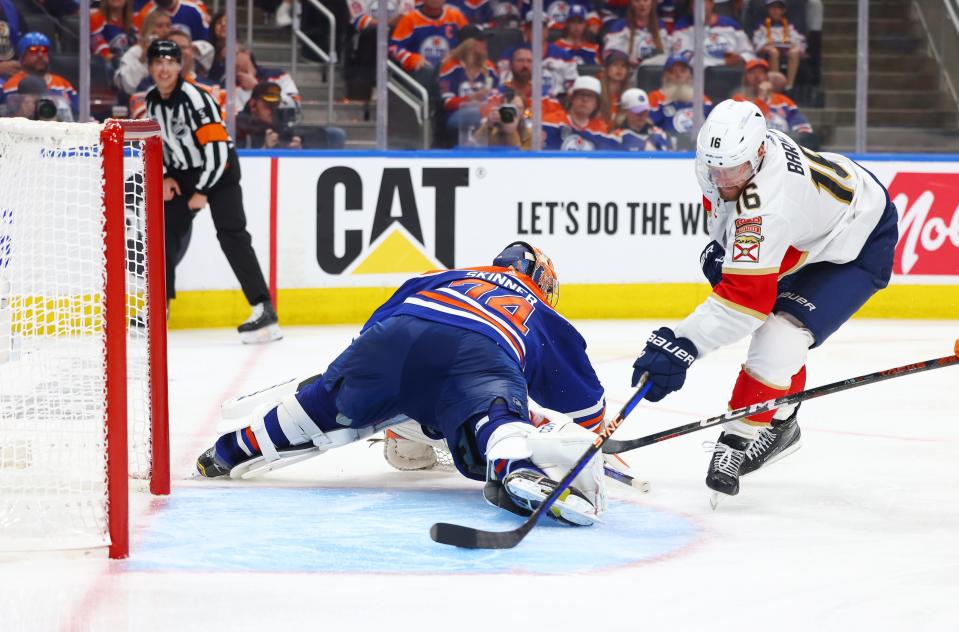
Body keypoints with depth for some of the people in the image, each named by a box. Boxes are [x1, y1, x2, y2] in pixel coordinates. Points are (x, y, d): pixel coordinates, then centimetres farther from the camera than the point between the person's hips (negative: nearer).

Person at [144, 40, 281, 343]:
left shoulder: (194, 98, -23)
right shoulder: (152, 100, 2)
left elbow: (217, 147, -26)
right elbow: (155, 141, 16)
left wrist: (202, 191, -21)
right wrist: (164, 177, 1)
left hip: (219, 170, -8)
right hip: (183, 173, 8)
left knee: (231, 233, -18)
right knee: (166, 231, 6)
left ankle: (264, 310, -21)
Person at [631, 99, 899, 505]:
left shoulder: (767, 206, -42)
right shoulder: (726, 154, -17)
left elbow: (745, 295, -44)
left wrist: (682, 346, -47)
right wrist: (722, 245, 3)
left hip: (858, 249, -10)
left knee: (779, 340, -21)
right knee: (773, 324, 16)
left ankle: (735, 441, -9)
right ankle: (780, 425, 33)